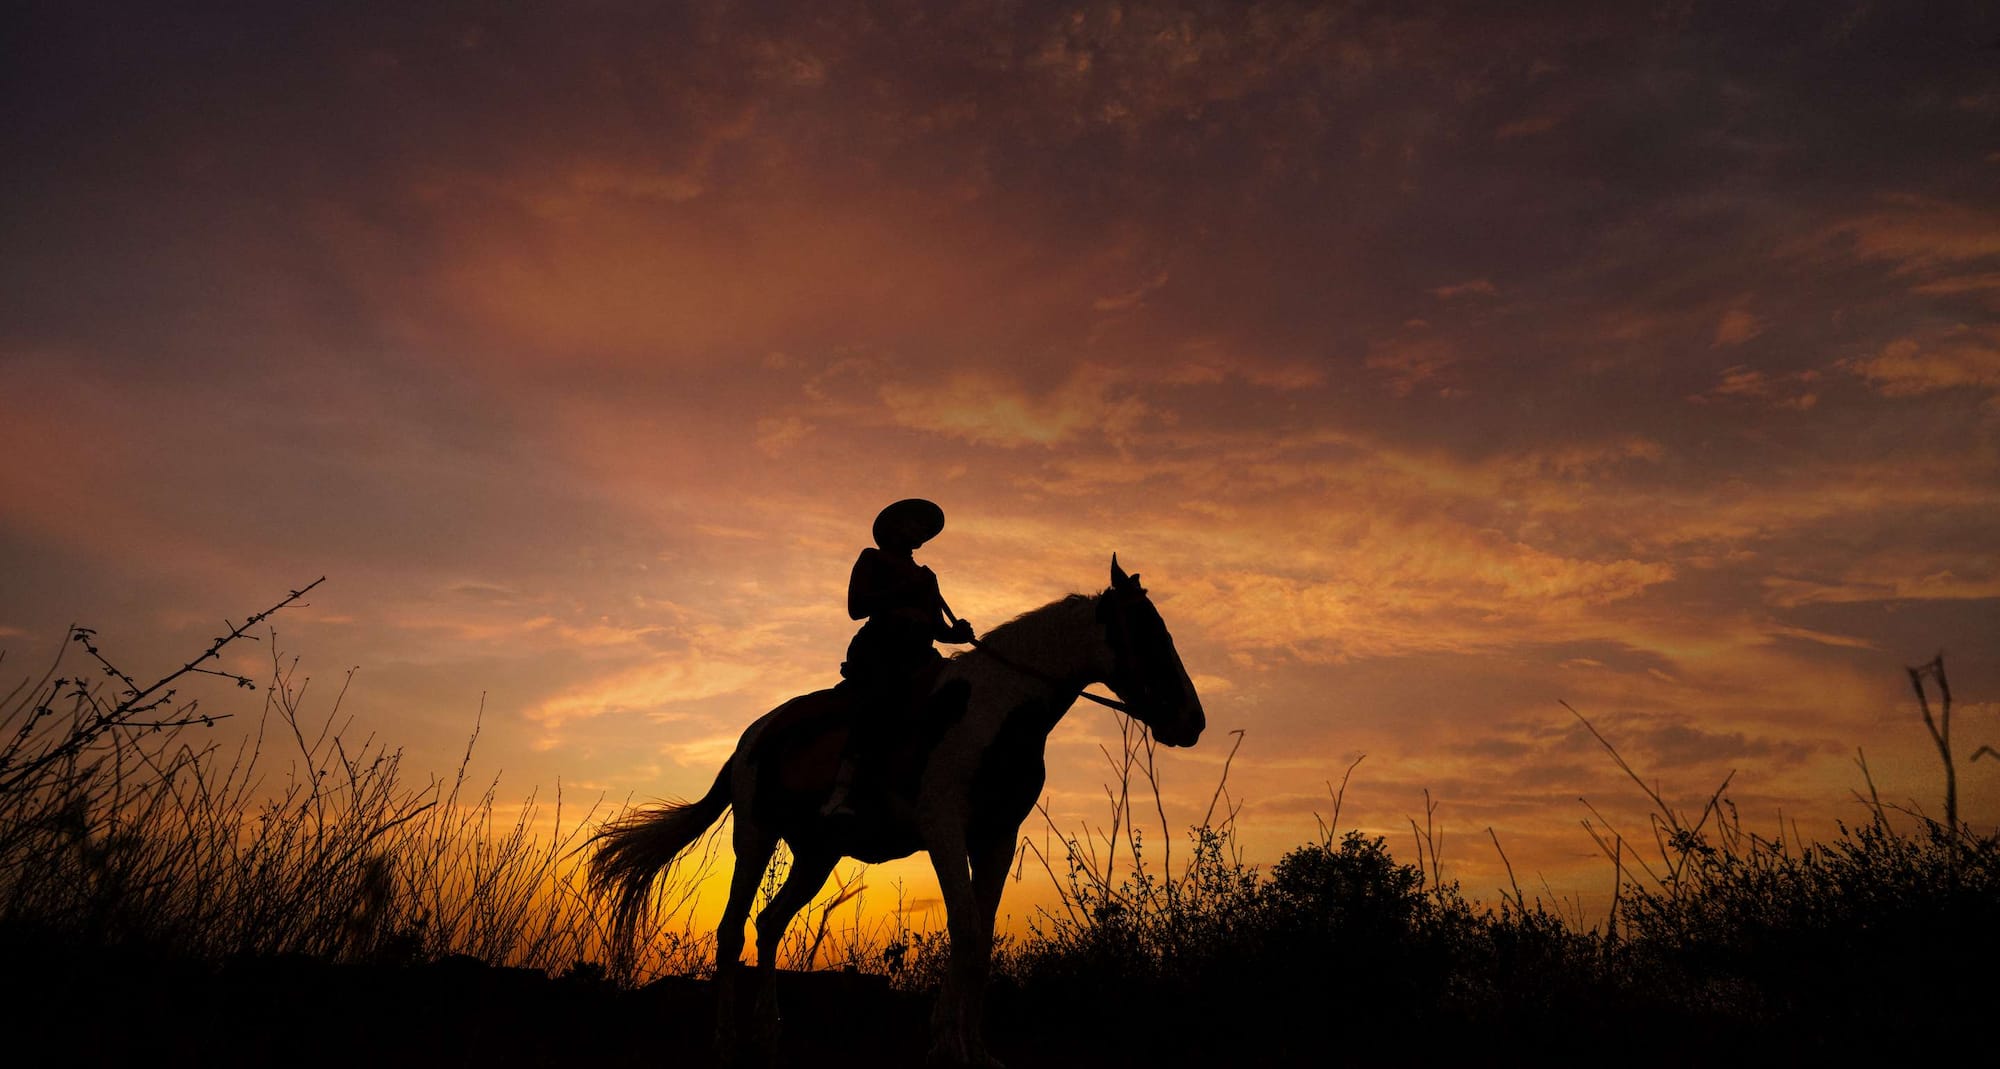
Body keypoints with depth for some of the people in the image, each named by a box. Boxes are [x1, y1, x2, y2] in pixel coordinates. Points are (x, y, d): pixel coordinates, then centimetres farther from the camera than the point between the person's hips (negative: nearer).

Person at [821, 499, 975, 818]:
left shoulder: (926, 576, 31)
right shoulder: (872, 559, 15)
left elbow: (938, 628, 24)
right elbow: (856, 607, 0)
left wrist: (957, 633, 0)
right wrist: (905, 588, -7)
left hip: (917, 658, 7)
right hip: (877, 651, -7)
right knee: (885, 693, -38)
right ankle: (839, 792, -45)